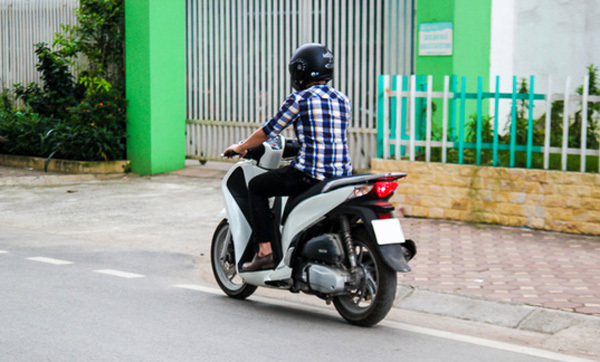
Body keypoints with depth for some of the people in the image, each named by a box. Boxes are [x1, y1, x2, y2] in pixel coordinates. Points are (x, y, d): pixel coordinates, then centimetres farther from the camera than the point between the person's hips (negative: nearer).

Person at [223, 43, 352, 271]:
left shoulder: (300, 99, -5)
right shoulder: (343, 100, 12)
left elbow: (269, 130, 1)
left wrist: (240, 147, 18)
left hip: (310, 173, -7)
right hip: (343, 174, 7)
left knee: (256, 187, 12)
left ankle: (265, 252, 4)